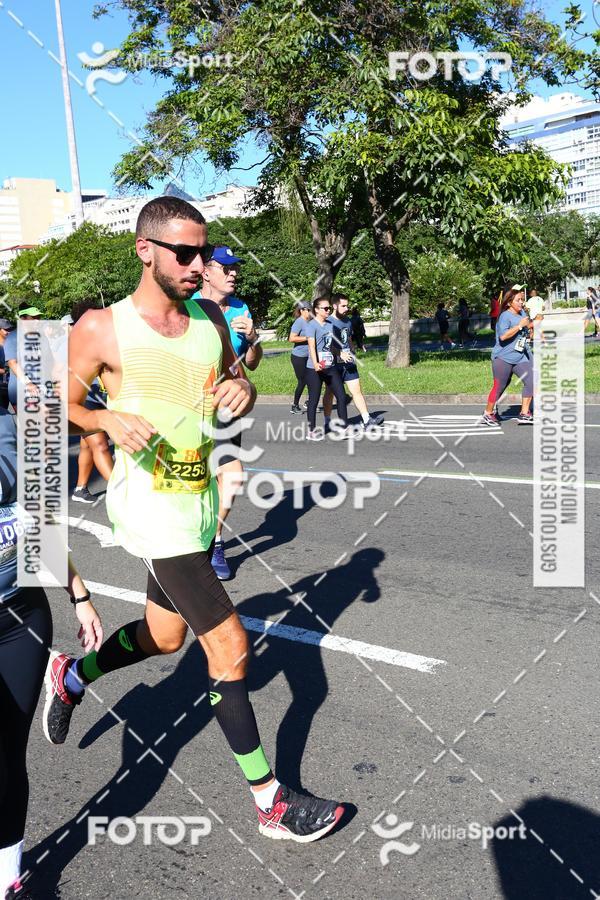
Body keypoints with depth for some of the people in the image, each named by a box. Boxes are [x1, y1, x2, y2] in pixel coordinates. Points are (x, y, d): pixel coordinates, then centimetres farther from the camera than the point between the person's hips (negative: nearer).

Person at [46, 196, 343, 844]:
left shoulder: (210, 318, 6)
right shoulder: (101, 328, -10)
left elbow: (234, 383, 16)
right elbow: (61, 407, -3)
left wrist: (241, 388, -7)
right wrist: (109, 419, -23)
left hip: (198, 501, 7)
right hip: (150, 506, -7)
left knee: (163, 635, 23)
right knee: (229, 646, -7)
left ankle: (71, 675, 50)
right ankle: (270, 802, 8)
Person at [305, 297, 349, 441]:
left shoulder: (330, 325, 11)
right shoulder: (312, 325, -11)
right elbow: (311, 346, -23)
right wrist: (315, 364, -35)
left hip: (331, 367, 7)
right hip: (315, 369, -7)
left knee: (341, 396, 6)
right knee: (314, 400, 3)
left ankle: (344, 427, 16)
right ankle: (311, 431, 14)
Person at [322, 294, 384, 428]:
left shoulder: (347, 321, 12)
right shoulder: (328, 322, -12)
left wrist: (352, 354, 17)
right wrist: (340, 353, -27)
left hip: (348, 363, 7)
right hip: (334, 363, -6)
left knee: (357, 390, 2)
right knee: (330, 392, 7)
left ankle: (367, 420, 0)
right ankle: (327, 422, 18)